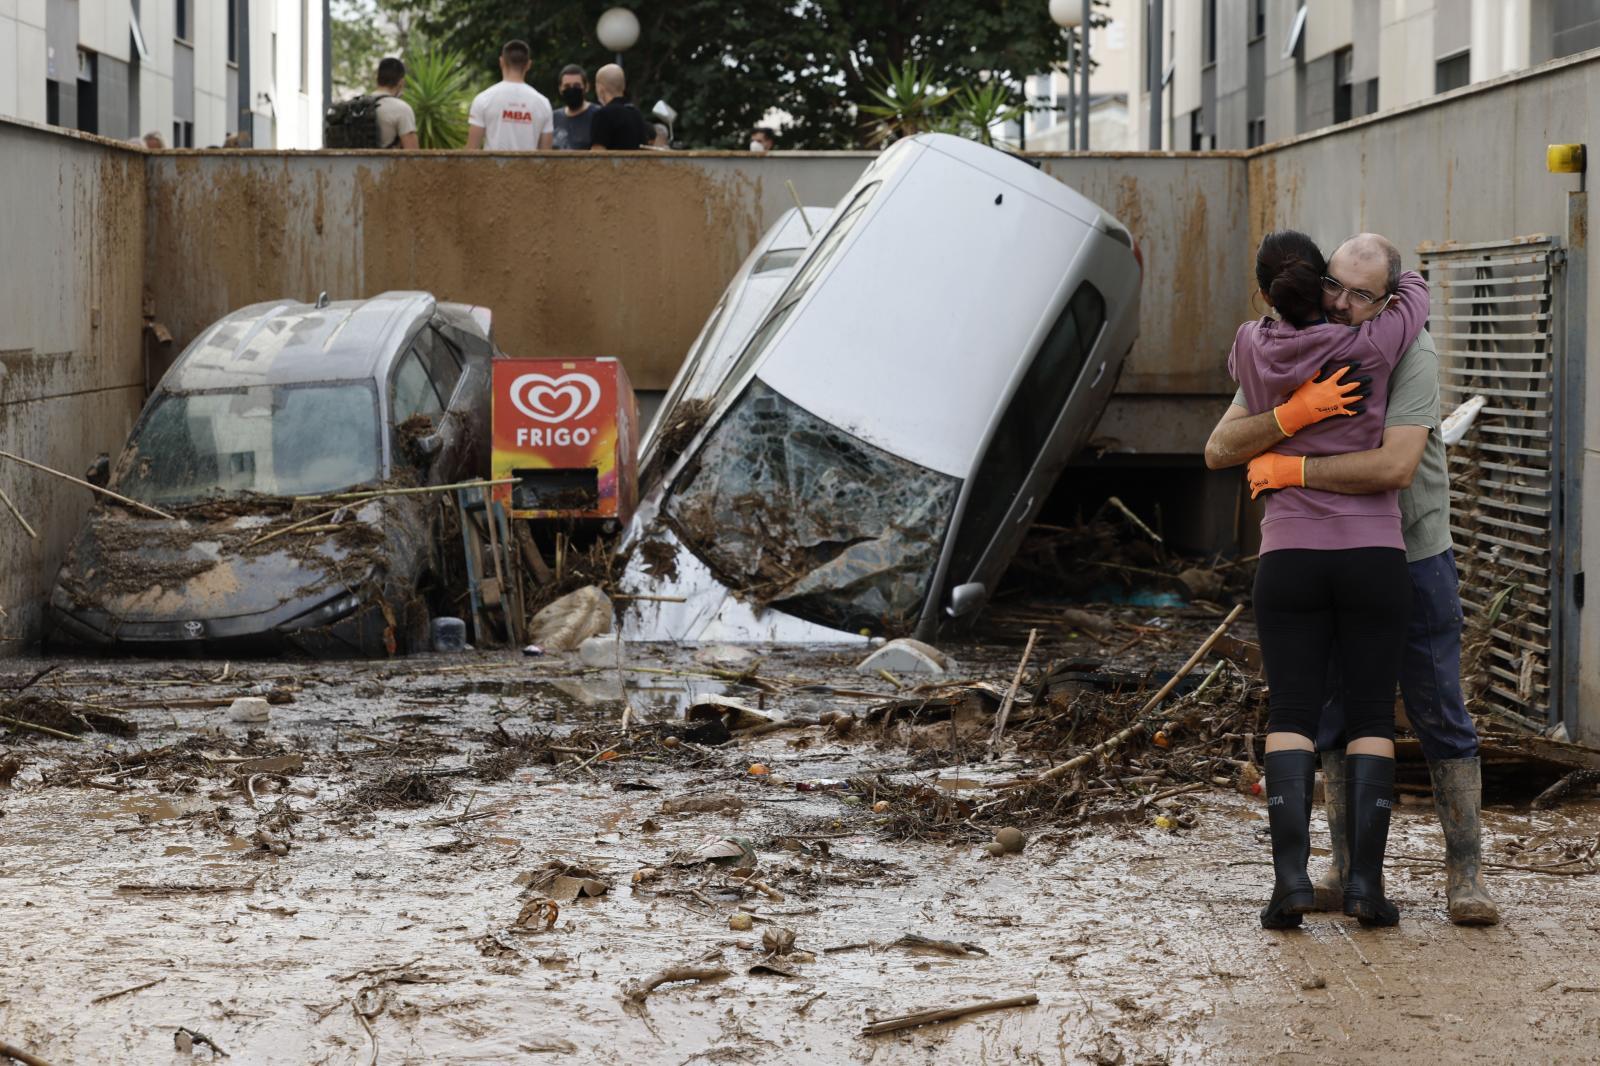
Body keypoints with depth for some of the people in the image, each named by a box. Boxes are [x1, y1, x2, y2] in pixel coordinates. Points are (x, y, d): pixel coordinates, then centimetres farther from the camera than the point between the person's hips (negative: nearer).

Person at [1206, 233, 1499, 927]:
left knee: (1440, 714, -1)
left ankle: (1465, 875, 5)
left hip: (1414, 557, -4)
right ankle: (1348, 869, 15)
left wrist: (1290, 468, -28)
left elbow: (1395, 466, -33)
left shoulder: (1410, 352, -20)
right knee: (1336, 716, 7)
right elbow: (1219, 451, -17)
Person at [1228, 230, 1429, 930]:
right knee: (1372, 717, 4)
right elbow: (1415, 293, 16)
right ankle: (1365, 880, -5)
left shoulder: (1251, 347, 1)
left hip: (1290, 557, 1)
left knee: (1291, 716, 2)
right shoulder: (1369, 348, -4)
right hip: (1374, 556, -1)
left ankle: (1291, 873, -14)